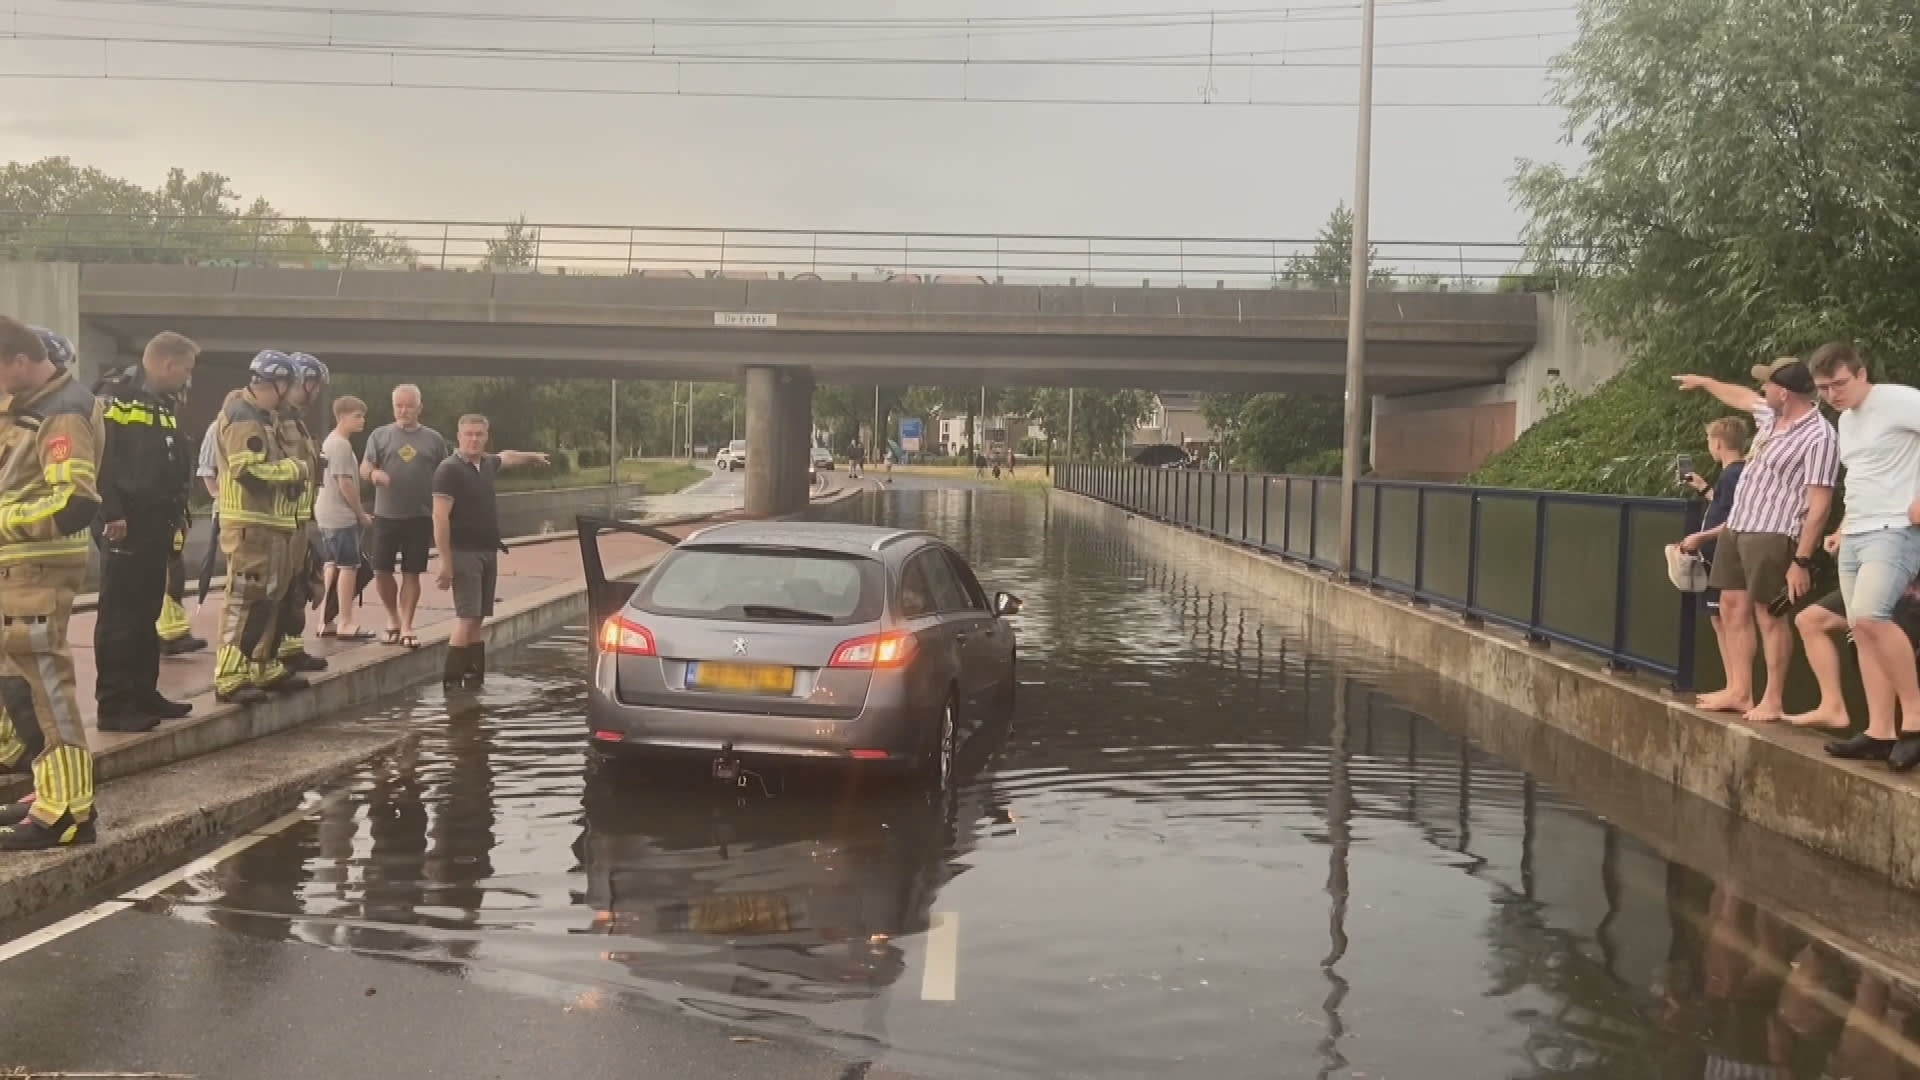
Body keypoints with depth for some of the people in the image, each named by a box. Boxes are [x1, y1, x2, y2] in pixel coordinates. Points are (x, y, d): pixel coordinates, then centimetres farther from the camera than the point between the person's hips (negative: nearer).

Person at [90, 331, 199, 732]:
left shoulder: (163, 405, 18)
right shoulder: (115, 396, -11)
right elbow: (100, 456, -19)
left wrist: (177, 513, 17)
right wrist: (111, 514, -23)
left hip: (157, 525, 9)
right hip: (125, 525, -9)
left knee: (147, 614, 14)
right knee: (120, 615, -6)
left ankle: (143, 693, 22)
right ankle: (113, 704, -2)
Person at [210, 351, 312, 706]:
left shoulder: (262, 417, 17)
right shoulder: (244, 418, -15)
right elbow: (249, 471, -23)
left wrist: (294, 469, 7)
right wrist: (294, 468, -12)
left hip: (269, 522, 11)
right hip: (250, 524, -11)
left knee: (270, 596, 16)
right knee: (246, 598, -11)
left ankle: (266, 667, 26)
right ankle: (230, 677, -10)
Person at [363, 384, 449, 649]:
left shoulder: (433, 439, 5)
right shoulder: (380, 435, 5)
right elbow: (364, 468, 0)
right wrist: (374, 472, -24)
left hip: (420, 517, 0)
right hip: (386, 516, 0)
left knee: (412, 573, 3)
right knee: (381, 571, 2)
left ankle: (406, 627, 11)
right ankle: (393, 618, 23)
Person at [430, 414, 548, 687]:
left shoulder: (488, 463, 11)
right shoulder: (449, 469, -12)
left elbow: (506, 456, 37)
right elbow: (440, 517, -17)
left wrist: (532, 456, 55)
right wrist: (446, 562, -22)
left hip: (488, 552, 8)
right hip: (464, 554, -8)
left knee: (477, 620, 10)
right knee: (467, 619, -14)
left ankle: (474, 678, 15)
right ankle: (452, 682, -12)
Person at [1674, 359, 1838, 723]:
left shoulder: (1818, 438, -17)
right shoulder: (1773, 415, 9)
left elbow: (1819, 505, -20)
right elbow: (1741, 397, 33)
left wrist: (1801, 561, -23)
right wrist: (1703, 381, 45)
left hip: (1771, 536, -9)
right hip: (1737, 527, 9)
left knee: (1769, 615, -7)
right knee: (1732, 607, 9)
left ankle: (1773, 701, -1)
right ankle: (1739, 692, 13)